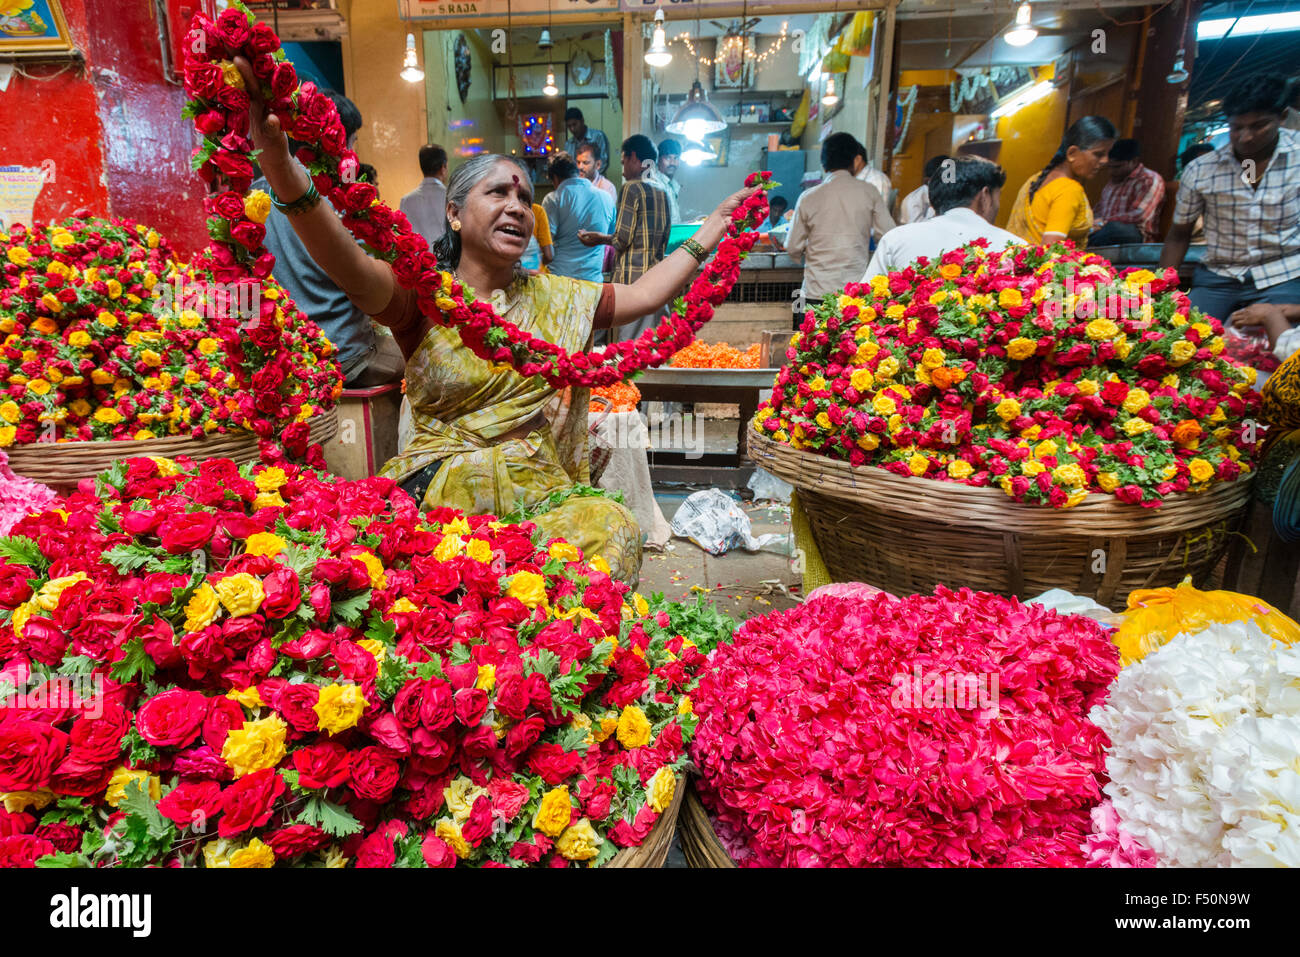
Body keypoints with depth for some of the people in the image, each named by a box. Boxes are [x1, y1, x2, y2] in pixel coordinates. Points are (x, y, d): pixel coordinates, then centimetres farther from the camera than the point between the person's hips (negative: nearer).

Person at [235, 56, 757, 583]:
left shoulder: (554, 297, 16)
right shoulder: (423, 293, 1)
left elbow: (644, 294, 19)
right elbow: (353, 268, -19)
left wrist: (710, 230, 20)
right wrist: (282, 168, -36)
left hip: (539, 495, 4)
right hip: (443, 496, -3)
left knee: (615, 528, -27)